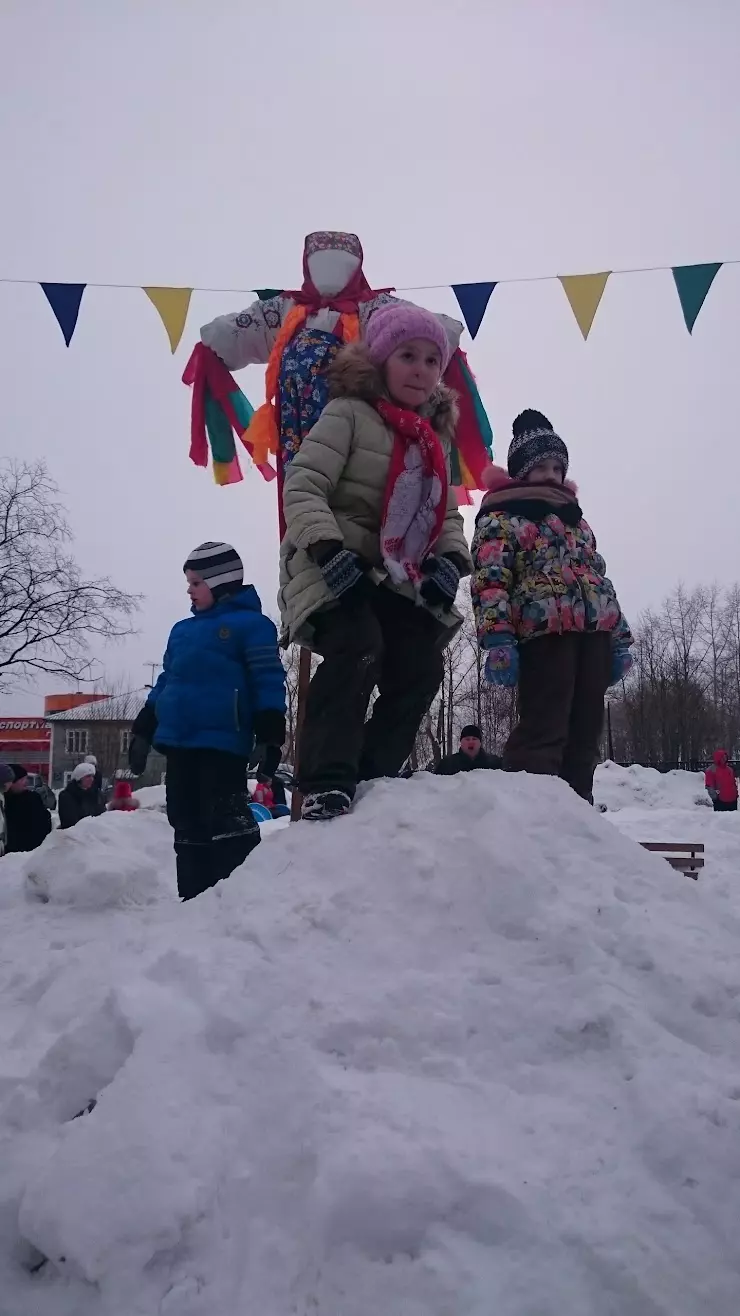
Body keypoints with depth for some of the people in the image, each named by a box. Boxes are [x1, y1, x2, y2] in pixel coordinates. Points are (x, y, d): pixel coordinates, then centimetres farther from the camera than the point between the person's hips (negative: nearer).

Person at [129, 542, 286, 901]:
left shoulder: (251, 623, -2)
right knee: (187, 826, 10)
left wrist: (270, 736, -14)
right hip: (178, 741, 8)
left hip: (222, 742, -8)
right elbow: (167, 682, 25)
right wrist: (142, 731, 21)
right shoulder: (183, 630, 21)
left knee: (226, 824, -9)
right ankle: (194, 898, 17)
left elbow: (268, 682, -7)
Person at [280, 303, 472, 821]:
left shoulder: (436, 436, 19)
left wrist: (452, 558, 0)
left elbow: (447, 512, 21)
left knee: (421, 671, -5)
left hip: (401, 580, 7)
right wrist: (329, 548, -26)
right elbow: (302, 485, -13)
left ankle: (372, 781, 6)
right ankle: (326, 783, -24)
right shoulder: (349, 413, -4)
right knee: (358, 650, -30)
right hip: (339, 572, -7)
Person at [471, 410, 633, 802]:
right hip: (544, 631, -8)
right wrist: (497, 637, -20)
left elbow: (598, 577, 27)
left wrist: (619, 638, 18)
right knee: (542, 732, -15)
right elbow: (490, 579, -7)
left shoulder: (575, 519, 29)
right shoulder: (502, 517, 5)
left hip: (594, 632, 8)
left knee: (585, 733, 6)